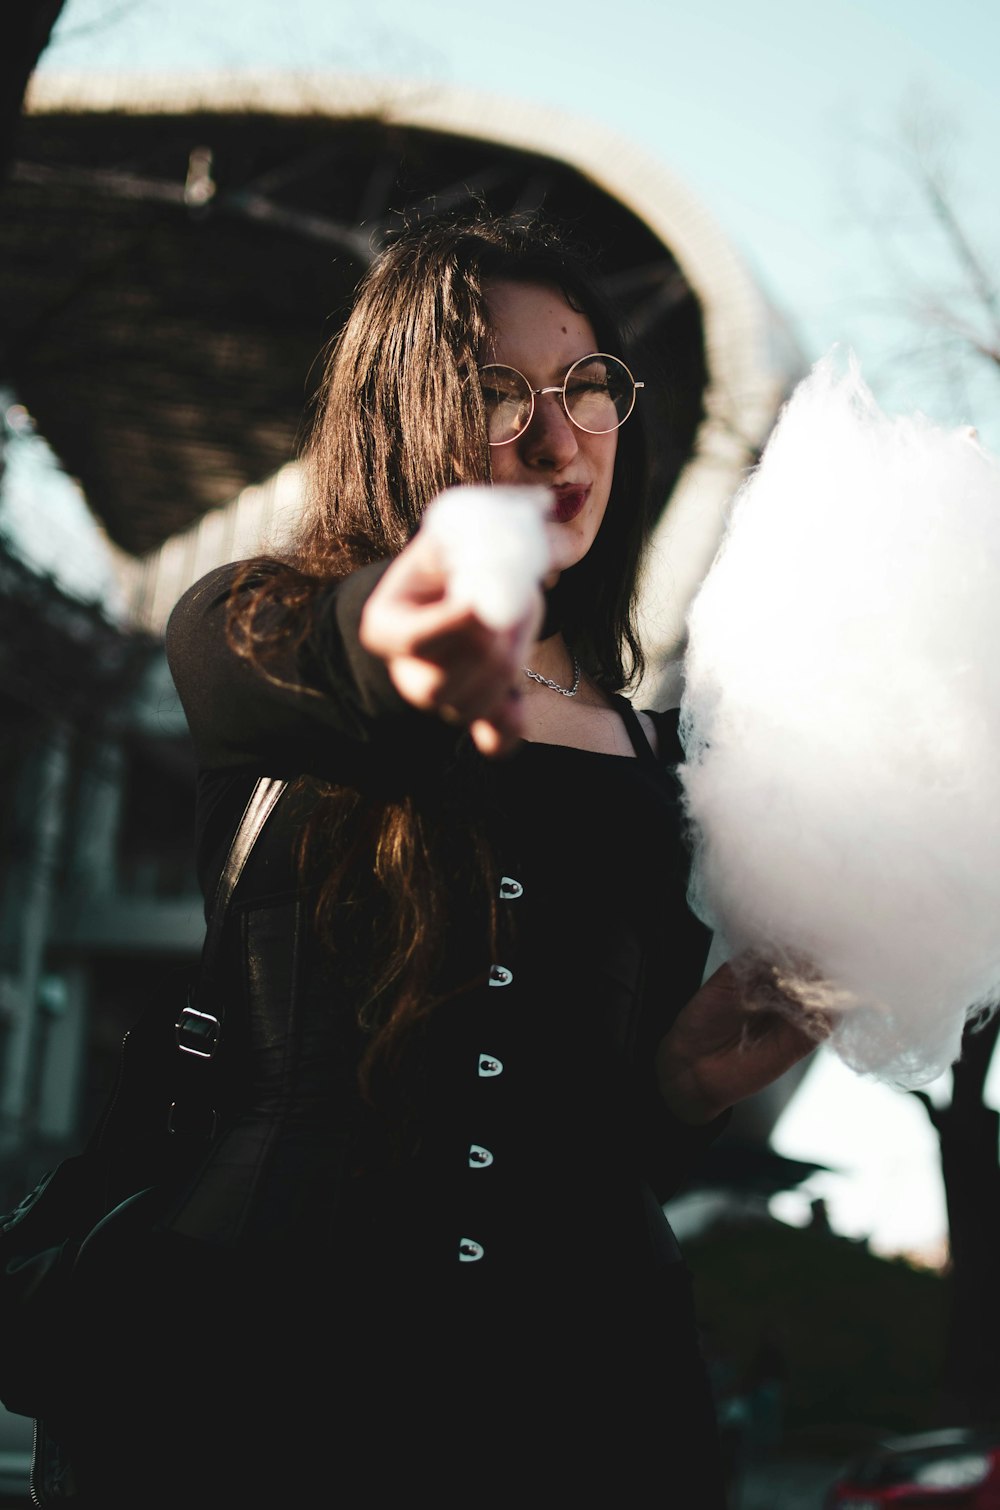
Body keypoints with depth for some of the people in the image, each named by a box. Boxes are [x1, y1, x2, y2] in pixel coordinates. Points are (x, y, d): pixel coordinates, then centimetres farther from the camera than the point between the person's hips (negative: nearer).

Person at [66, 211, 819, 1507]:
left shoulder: (660, 757, 10)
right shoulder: (247, 627, 0)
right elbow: (272, 664, -27)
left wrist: (691, 1085, -7)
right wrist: (385, 645, -49)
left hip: (591, 1395, 4)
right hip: (270, 1366, -3)